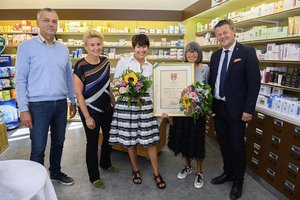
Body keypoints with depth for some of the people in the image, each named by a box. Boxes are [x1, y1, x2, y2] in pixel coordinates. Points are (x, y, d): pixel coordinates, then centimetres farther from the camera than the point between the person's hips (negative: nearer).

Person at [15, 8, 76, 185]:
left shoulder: (63, 49, 8)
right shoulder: (27, 46, -4)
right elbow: (20, 79, -6)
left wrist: (73, 101, 12)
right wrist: (23, 109, -11)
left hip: (61, 104, 4)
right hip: (39, 105, -4)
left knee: (58, 143, 17)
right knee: (38, 148, 4)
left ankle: (56, 172, 37)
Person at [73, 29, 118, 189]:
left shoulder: (105, 62, 0)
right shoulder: (81, 66, -17)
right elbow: (78, 93, -16)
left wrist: (114, 103, 11)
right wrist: (87, 117, -17)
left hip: (106, 107, 6)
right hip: (90, 110, -6)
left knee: (109, 136, 20)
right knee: (92, 142, 7)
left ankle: (105, 163, 47)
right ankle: (94, 177, 27)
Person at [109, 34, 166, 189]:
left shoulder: (150, 66, 12)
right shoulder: (123, 62, -1)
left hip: (145, 104, 3)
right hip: (126, 104, -2)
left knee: (150, 139, 2)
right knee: (129, 139, 7)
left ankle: (156, 173, 18)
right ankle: (135, 170, 30)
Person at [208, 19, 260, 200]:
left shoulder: (247, 52, -9)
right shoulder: (215, 55, 9)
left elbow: (254, 82, -12)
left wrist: (248, 110, -15)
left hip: (236, 109, -5)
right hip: (218, 107, 6)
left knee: (237, 145, 8)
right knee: (223, 142, 17)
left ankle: (238, 181, 28)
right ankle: (228, 172, 37)